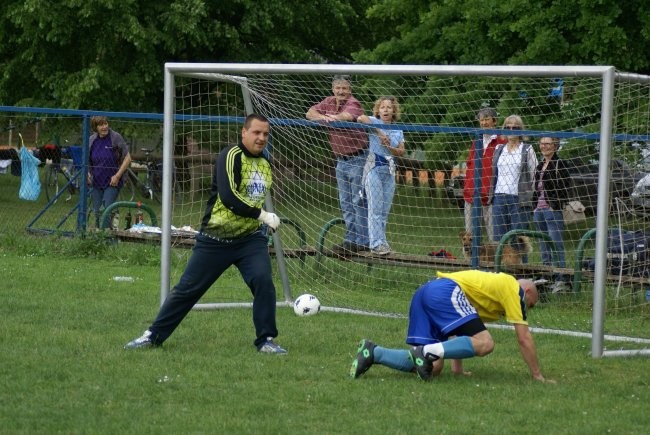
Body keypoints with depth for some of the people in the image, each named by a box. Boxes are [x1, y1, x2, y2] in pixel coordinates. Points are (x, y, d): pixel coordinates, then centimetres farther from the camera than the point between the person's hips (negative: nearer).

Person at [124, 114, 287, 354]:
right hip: (215, 239, -5)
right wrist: (262, 215, -24)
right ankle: (154, 335, 17)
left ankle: (266, 340, -6)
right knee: (187, 288, 3)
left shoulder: (265, 165, 10)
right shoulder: (231, 156, -14)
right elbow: (228, 197, -26)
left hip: (250, 239, 5)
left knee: (263, 280, -18)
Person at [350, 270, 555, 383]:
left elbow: (457, 328, 35)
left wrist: (457, 367, 34)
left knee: (432, 368, 2)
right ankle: (428, 351, -27)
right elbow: (524, 338, 7)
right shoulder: (515, 289, 10)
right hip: (445, 292, -9)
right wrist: (538, 376, 13)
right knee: (484, 343, -18)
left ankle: (372, 352, -5)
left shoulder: (495, 284, 35)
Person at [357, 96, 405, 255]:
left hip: (389, 170, 6)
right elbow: (361, 118, -24)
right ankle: (377, 243, -12)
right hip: (374, 167, -5)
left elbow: (401, 151, 8)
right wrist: (379, 133, -23)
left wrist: (389, 147, -11)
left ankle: (380, 241, 11)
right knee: (375, 208, -10)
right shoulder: (375, 122, -3)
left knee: (385, 209, 6)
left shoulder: (398, 130, 12)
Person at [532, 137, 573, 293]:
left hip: (553, 211, -8)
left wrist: (558, 205, -13)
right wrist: (535, 207, 16)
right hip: (539, 210, 8)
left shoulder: (559, 164, -7)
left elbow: (568, 187, -11)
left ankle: (562, 279, -10)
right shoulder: (540, 166, 17)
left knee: (556, 245, -11)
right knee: (544, 247, 10)